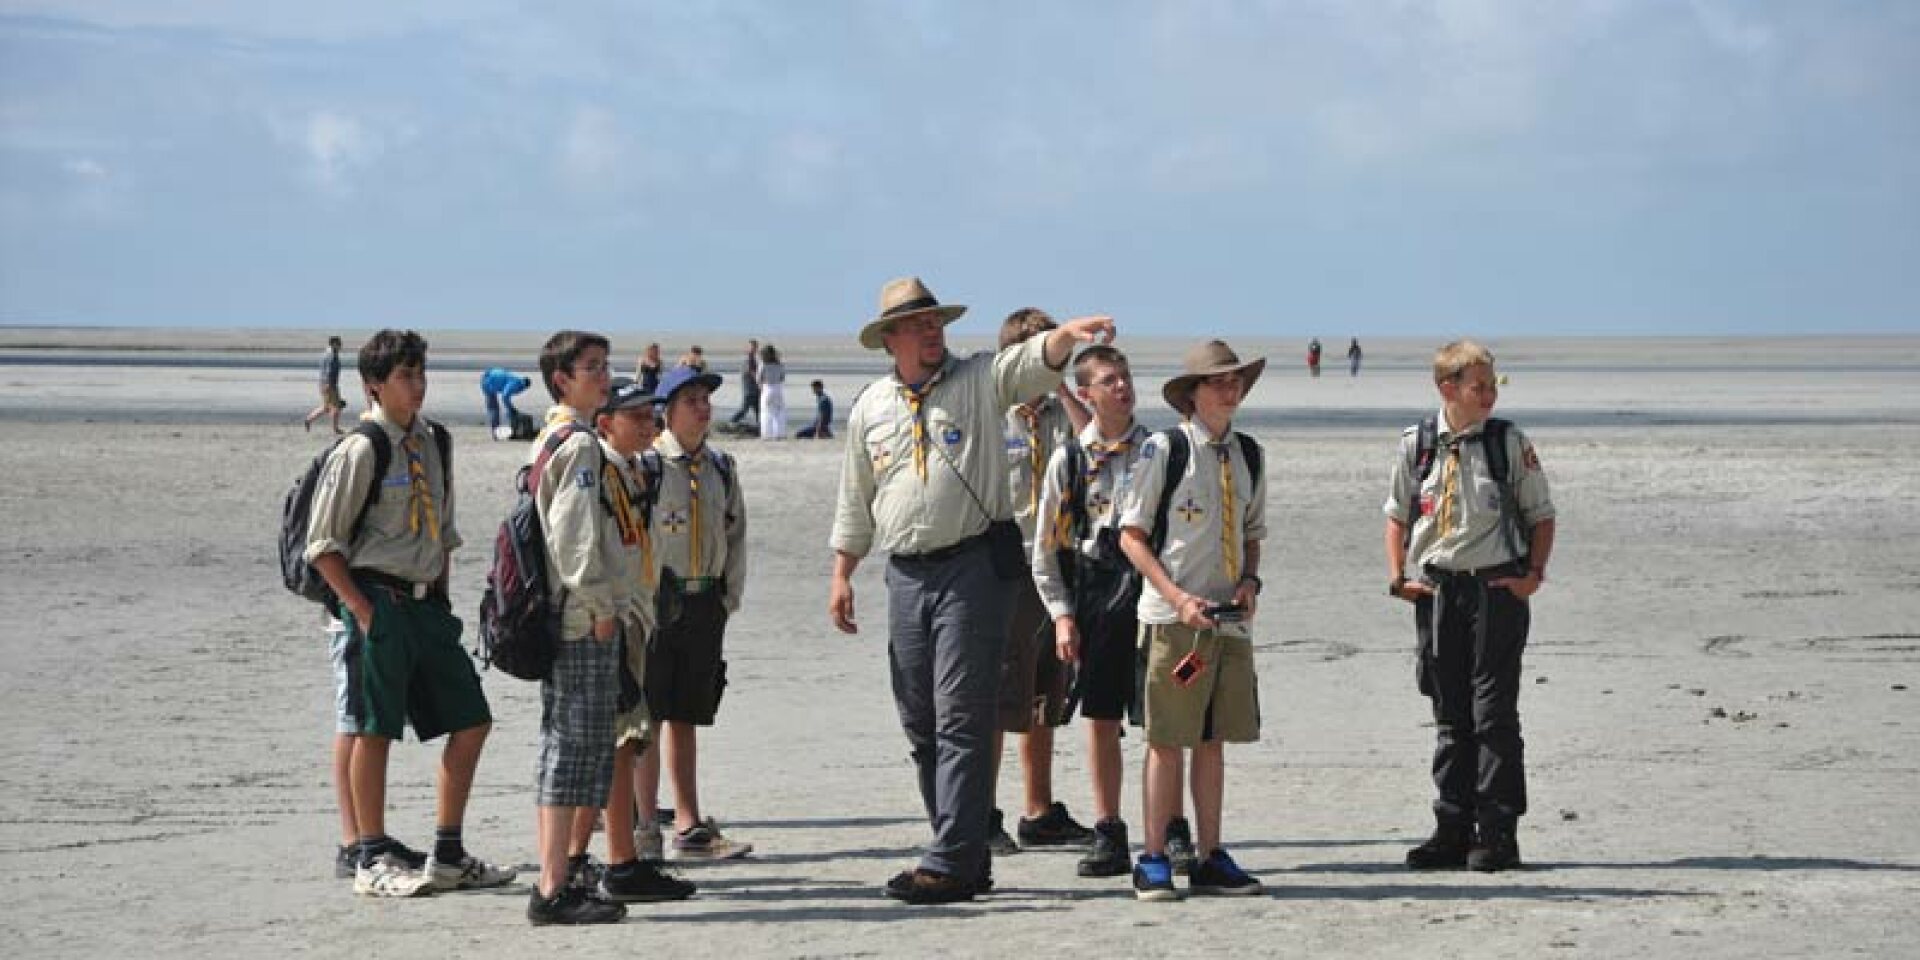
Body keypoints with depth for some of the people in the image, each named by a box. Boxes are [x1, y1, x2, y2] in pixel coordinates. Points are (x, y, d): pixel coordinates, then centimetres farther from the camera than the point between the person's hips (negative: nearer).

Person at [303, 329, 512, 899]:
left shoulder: (432, 443, 11)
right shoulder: (361, 451, -10)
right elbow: (323, 545, -10)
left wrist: (440, 596, 12)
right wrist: (361, 608, -15)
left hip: (427, 602, 7)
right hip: (379, 602, -7)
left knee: (471, 721, 7)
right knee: (374, 730, -2)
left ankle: (448, 855, 16)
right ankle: (373, 861, 7)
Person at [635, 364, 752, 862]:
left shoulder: (721, 467, 12)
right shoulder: (645, 465, -8)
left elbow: (736, 534, 21)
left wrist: (731, 596, 14)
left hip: (705, 602, 6)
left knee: (686, 716, 10)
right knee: (646, 717, -3)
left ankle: (690, 827, 12)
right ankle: (645, 826, 2)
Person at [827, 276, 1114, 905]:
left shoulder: (980, 381, 3)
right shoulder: (871, 407, 13)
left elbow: (1034, 362, -16)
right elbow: (855, 500, 19)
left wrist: (1068, 333, -37)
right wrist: (841, 576, 17)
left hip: (973, 565, -5)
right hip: (906, 572, 5)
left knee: (961, 718, -9)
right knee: (920, 722, 8)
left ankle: (951, 864, -10)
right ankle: (968, 854, 17)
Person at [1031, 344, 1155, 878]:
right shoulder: (1069, 460, 5)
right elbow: (1046, 548, 8)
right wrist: (1062, 615, 1)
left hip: (1150, 590, -1)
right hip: (1092, 593, 1)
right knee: (1101, 717, 5)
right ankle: (1108, 834, 12)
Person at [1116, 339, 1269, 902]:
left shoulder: (1248, 454, 11)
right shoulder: (1164, 449, -6)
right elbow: (1132, 536, -5)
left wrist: (1250, 580, 1)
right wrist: (1177, 597, -14)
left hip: (1231, 618, 5)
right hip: (1174, 617, -5)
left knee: (1213, 739, 9)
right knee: (1167, 740, -2)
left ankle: (1211, 858, 14)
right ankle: (1154, 861, 4)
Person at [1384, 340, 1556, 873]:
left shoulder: (1510, 444, -2)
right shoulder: (1416, 445, 4)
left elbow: (1541, 515, 5)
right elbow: (1398, 515, 15)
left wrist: (1534, 575, -7)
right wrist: (1398, 577, 4)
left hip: (1497, 589, -3)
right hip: (1435, 590, 3)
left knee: (1494, 712, -4)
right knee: (1449, 715, 9)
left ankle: (1497, 834, 2)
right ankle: (1453, 831, 16)